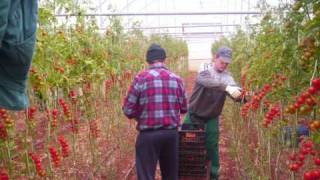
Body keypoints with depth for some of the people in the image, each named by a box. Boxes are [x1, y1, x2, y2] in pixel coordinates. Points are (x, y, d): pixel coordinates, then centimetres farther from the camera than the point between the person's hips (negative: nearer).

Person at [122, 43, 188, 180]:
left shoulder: (140, 79, -9)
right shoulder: (177, 79, 2)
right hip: (172, 133, 4)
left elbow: (128, 110, -7)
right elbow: (184, 109, 10)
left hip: (149, 135, -4)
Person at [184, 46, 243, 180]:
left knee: (212, 147, 7)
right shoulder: (204, 68, -11)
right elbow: (207, 81, -34)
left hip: (212, 119, 2)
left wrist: (240, 94, -42)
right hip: (194, 115, -1)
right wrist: (226, 87, -48)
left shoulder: (227, 76, -2)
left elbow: (233, 90, -18)